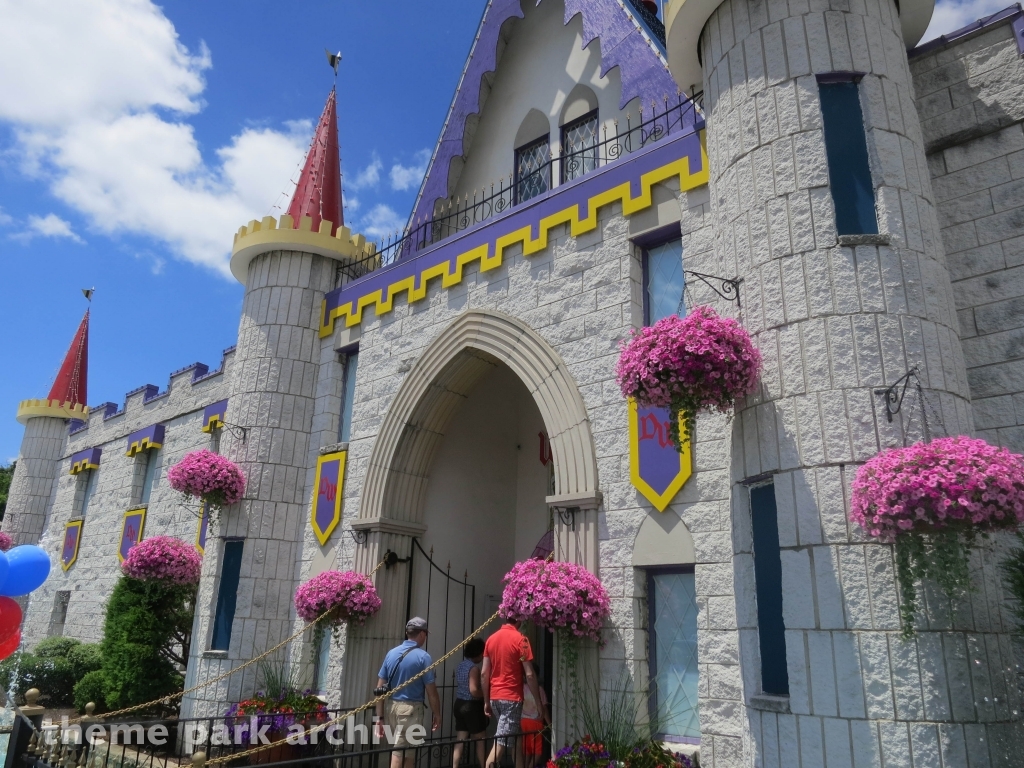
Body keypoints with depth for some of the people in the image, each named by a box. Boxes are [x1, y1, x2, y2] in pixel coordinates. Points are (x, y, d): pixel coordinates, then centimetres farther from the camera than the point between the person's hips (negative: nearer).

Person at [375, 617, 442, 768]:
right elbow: (431, 691, -8)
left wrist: (380, 716, 9)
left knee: (407, 750, 19)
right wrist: (437, 714, 4)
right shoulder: (423, 656, -9)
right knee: (400, 753, -1)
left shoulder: (391, 653, 7)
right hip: (411, 708, -6)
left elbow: (380, 688, 6)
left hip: (392, 706, 6)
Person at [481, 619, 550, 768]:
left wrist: (486, 701, 14)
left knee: (515, 739, 18)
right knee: (500, 742, -6)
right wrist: (540, 703, -5)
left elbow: (484, 673, 7)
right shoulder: (520, 639, -10)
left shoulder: (491, 639, 7)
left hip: (495, 697, 6)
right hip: (511, 697, -6)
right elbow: (529, 675, -12)